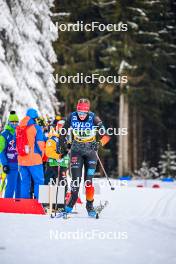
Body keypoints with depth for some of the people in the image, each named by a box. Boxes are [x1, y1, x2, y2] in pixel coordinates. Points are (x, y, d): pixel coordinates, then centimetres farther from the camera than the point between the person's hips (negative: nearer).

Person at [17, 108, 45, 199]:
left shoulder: (19, 128, 9)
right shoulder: (36, 128, -8)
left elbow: (17, 144, 13)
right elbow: (40, 144, -9)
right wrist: (41, 154, 6)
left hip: (22, 160, 6)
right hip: (34, 160, -5)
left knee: (25, 182, 12)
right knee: (39, 181, 1)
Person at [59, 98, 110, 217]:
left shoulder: (94, 118, -18)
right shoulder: (71, 117, -12)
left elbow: (106, 135, -18)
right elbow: (64, 132, 5)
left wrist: (99, 144, -32)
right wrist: (63, 145, -1)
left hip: (90, 151, -1)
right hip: (76, 151, 2)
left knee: (88, 180, -5)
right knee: (76, 179, -6)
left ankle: (90, 206, 9)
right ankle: (72, 200, 11)